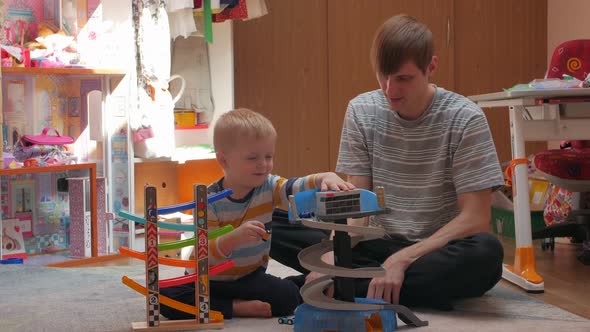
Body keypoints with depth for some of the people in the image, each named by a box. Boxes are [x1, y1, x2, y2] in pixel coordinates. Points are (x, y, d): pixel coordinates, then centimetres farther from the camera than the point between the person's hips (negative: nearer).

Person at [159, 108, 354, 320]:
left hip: (250, 276, 2)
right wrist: (235, 237, -46)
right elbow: (206, 254, -27)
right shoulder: (209, 201, -20)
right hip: (209, 280, -2)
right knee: (166, 297, -28)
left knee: (289, 296, -23)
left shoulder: (269, 187, -7)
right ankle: (236, 308, -20)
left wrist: (325, 178, -46)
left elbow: (299, 188, -24)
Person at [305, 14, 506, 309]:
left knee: (486, 252, -38)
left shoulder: (465, 119, -13)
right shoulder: (361, 111, -2)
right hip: (380, 245, 3)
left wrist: (401, 259, -26)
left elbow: (475, 218, -16)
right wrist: (335, 251, -24)